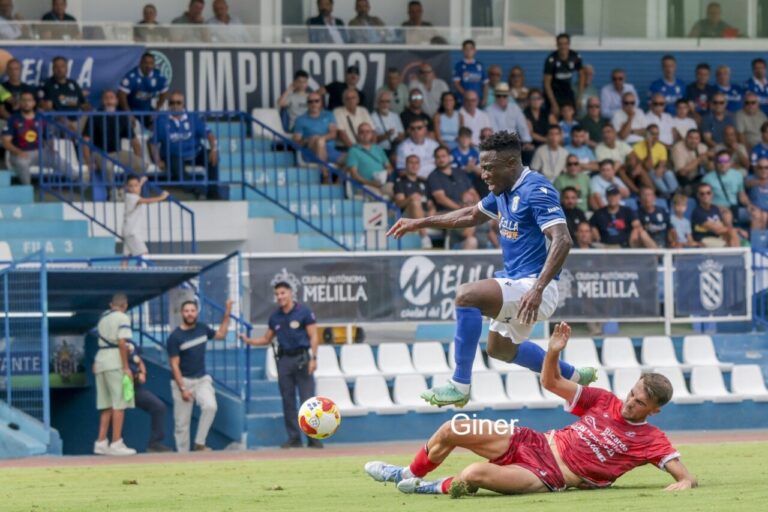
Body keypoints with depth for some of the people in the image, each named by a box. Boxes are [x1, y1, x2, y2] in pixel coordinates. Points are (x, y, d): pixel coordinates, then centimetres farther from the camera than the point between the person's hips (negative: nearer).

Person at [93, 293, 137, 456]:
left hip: (100, 360, 8)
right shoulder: (123, 318, -4)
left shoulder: (103, 318, 20)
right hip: (115, 363, -8)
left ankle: (101, 442, 8)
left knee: (107, 406, 11)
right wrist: (126, 367, -15)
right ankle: (116, 444, -12)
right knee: (119, 404, -7)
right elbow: (122, 342, -15)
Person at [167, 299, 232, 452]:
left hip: (202, 379, 4)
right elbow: (174, 365, -12)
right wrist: (182, 389, -18)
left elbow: (220, 334, 24)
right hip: (183, 381, -3)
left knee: (210, 406, -22)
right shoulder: (175, 337, -10)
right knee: (182, 422, -1)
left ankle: (199, 444, -13)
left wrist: (226, 315, 13)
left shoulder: (202, 329, 5)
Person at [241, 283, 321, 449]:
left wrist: (313, 358, -14)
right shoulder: (275, 317, 12)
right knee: (288, 401, 4)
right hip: (284, 359, 5)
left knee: (308, 400, -8)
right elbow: (266, 339, 20)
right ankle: (294, 438, 9)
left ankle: (314, 438, -5)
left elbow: (313, 336, -5)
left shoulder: (304, 312, -2)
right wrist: (248, 340, 5)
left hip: (302, 358, -5)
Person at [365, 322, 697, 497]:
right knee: (451, 430, 1)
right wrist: (554, 352, -8)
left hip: (549, 478, -6)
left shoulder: (651, 441, -9)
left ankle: (438, 488, 3)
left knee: (476, 474, -31)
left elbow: (686, 477, -15)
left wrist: (683, 484, -40)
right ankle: (409, 474, 29)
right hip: (533, 444, 6)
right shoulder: (604, 401, 5)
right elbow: (551, 382, 12)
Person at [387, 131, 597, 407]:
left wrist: (537, 289, -37)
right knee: (500, 348, 30)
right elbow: (472, 215, 29)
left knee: (467, 295, -28)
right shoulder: (504, 191, 10)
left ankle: (460, 385, -21)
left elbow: (562, 241, -28)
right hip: (516, 283, 11)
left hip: (532, 286, -11)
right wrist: (421, 223, 27)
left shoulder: (537, 190, -18)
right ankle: (574, 377, 44)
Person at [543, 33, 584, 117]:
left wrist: (579, 97, 1)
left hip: (567, 91, 4)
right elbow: (547, 83, -19)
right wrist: (554, 104, -23)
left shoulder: (576, 57, -11)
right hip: (553, 92, -4)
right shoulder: (551, 60, -23)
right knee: (555, 117, -16)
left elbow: (581, 76, 5)